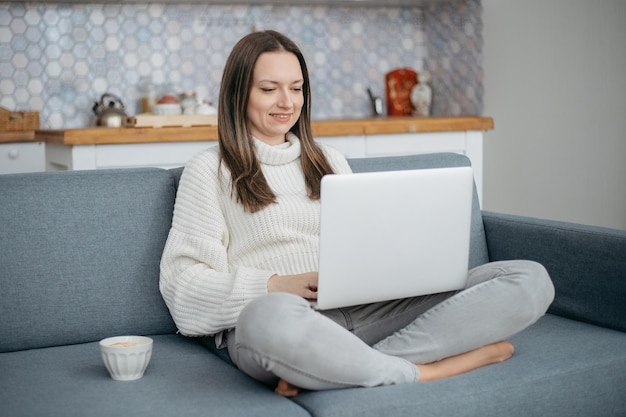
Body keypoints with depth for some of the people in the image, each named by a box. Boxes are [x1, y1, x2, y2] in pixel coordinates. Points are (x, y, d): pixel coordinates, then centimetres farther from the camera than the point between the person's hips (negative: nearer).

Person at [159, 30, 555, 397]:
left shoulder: (329, 162, 26)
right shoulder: (210, 170, 11)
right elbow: (182, 282, 1)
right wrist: (276, 286, -14)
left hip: (363, 313, 6)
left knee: (530, 278, -14)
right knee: (271, 317, -45)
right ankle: (427, 371, -22)